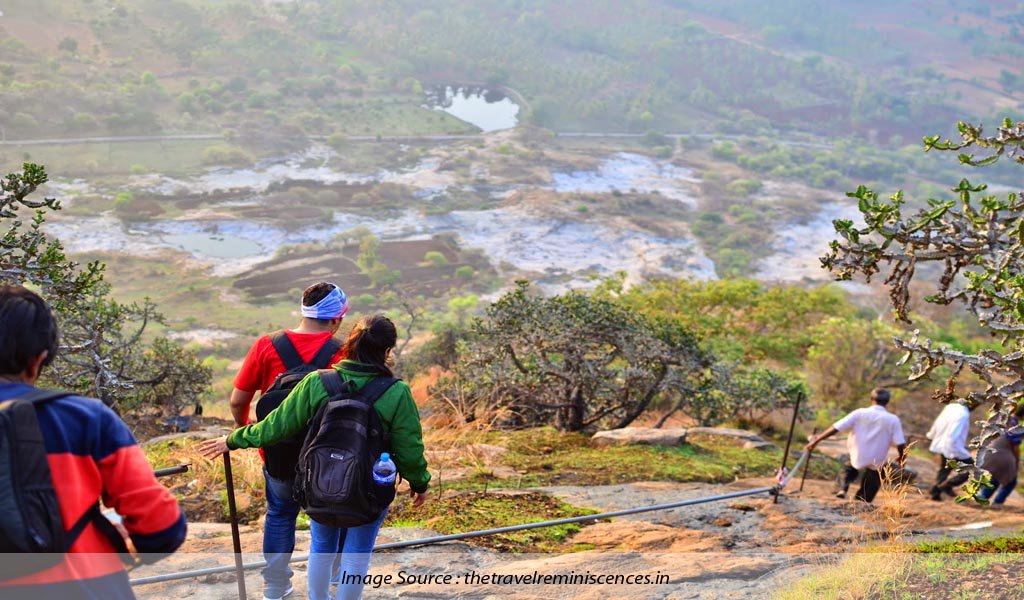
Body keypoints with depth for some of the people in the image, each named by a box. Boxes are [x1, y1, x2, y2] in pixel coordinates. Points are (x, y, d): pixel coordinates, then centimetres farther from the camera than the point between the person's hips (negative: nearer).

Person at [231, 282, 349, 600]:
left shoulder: (267, 345, -10)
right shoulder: (341, 353, -15)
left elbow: (237, 400, -5)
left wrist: (244, 431, 15)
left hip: (278, 454, 2)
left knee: (280, 515, 23)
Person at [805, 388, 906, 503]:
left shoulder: (859, 413, -9)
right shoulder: (893, 420, -11)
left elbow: (835, 428, -12)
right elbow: (900, 444, -14)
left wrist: (816, 440, -6)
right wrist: (901, 458, 8)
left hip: (857, 457, 1)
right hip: (876, 462, -1)